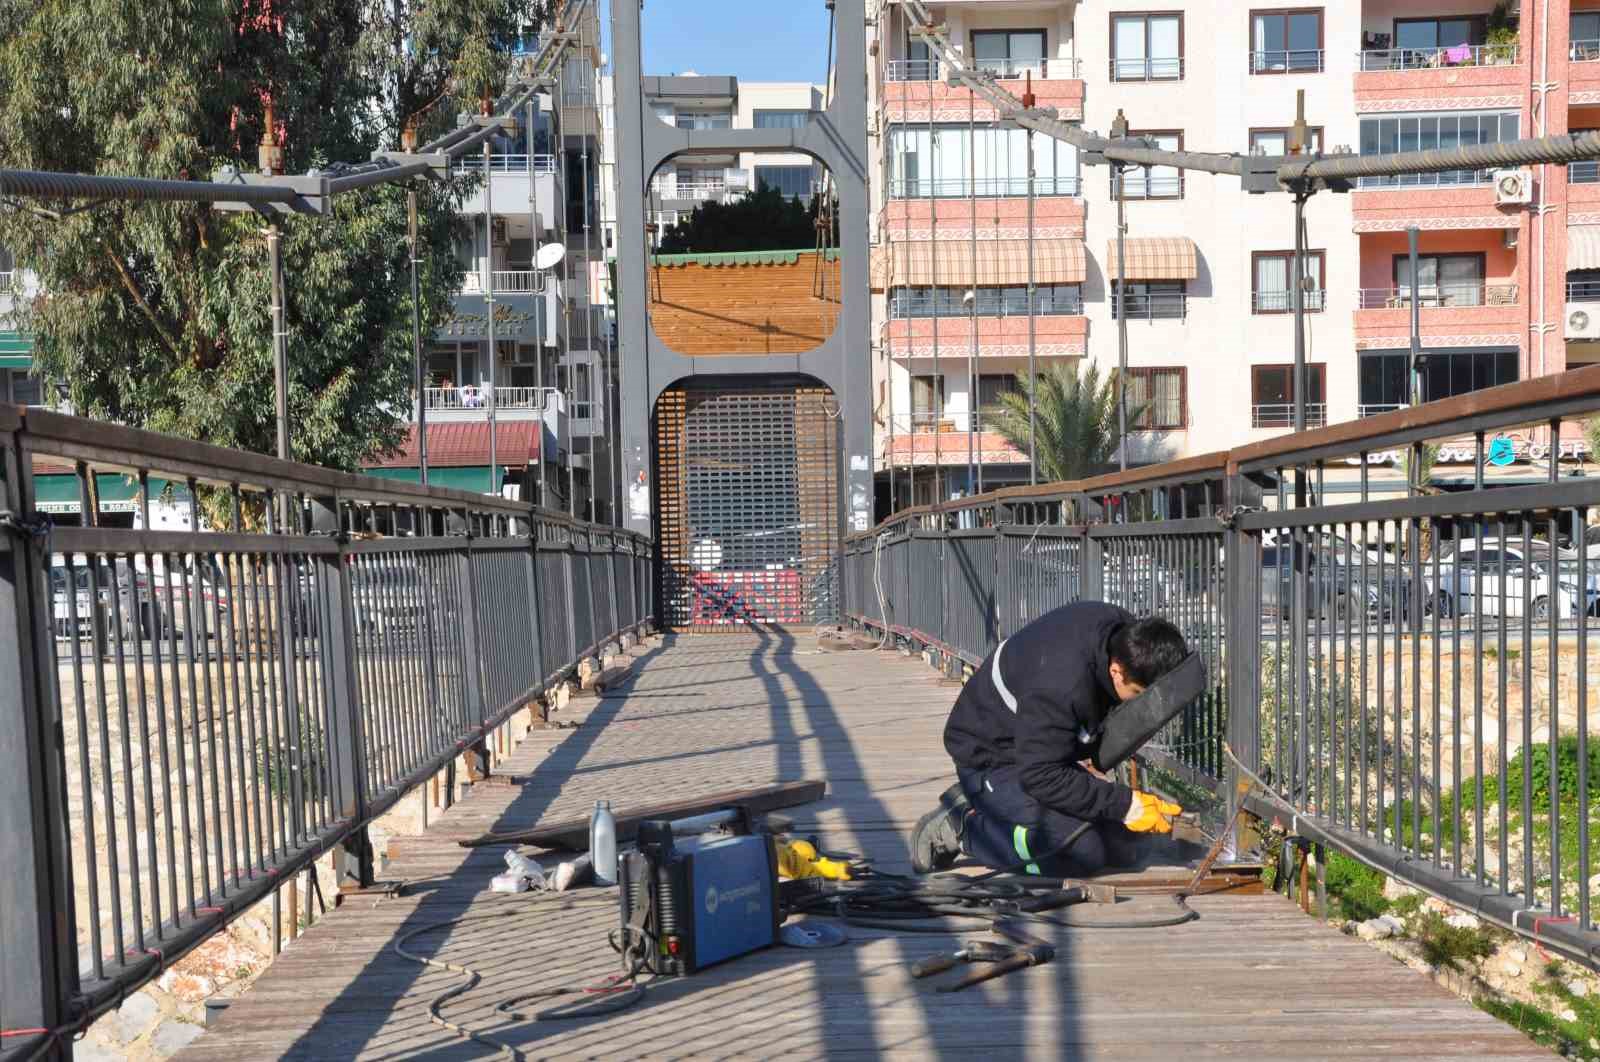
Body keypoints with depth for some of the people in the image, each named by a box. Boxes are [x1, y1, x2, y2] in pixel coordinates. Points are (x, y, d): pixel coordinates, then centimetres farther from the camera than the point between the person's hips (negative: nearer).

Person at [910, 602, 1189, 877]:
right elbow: (1042, 777, -32)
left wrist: (1086, 757, -3)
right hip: (993, 759, -9)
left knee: (1126, 850, 3)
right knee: (1082, 848, -27)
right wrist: (1127, 805, -30)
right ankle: (961, 828, -8)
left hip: (1048, 751, 9)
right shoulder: (1061, 687, -39)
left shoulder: (1128, 634, -14)